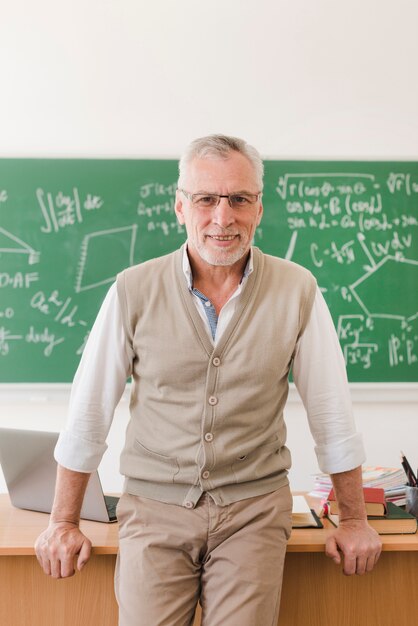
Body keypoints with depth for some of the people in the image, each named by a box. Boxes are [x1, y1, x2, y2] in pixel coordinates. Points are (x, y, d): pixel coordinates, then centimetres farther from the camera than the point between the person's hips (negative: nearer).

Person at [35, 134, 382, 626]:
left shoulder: (296, 290, -5)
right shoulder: (134, 290, -5)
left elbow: (332, 414, 3)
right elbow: (88, 413, 1)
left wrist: (354, 520, 8)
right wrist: (64, 524, 5)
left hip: (254, 508, 0)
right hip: (154, 507, 0)